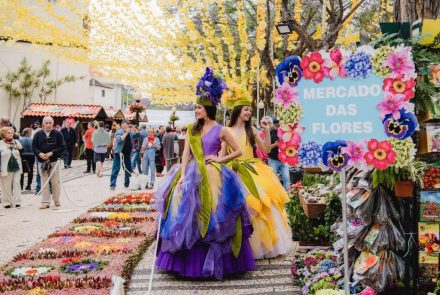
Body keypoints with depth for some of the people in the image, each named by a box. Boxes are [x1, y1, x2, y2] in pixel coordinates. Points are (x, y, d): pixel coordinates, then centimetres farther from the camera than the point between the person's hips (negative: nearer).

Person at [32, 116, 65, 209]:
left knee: (56, 182, 5)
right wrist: (39, 153, -14)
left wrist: (52, 153, -15)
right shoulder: (38, 134, 4)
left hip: (54, 161, -1)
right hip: (42, 162, 2)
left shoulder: (58, 134, -1)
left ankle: (56, 200, 22)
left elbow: (62, 147, -4)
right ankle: (45, 201, 12)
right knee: (44, 182, 5)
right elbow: (34, 147, 5)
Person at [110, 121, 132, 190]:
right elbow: (119, 139, -27)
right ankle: (112, 184, -1)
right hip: (119, 154, -7)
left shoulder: (128, 133, 13)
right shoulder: (119, 132, -8)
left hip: (127, 154, 7)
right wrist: (126, 133, -24)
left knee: (128, 169, 13)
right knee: (116, 169, -4)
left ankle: (127, 183, 26)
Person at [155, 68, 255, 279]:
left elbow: (238, 151, 4)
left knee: (211, 218, -2)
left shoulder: (220, 130, 0)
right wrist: (183, 175, -8)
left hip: (212, 176, -4)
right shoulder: (192, 130, 11)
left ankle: (214, 263, 13)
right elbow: (186, 154, 4)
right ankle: (191, 262, 14)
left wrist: (220, 160, -6)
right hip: (192, 175, 4)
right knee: (189, 216, 2)